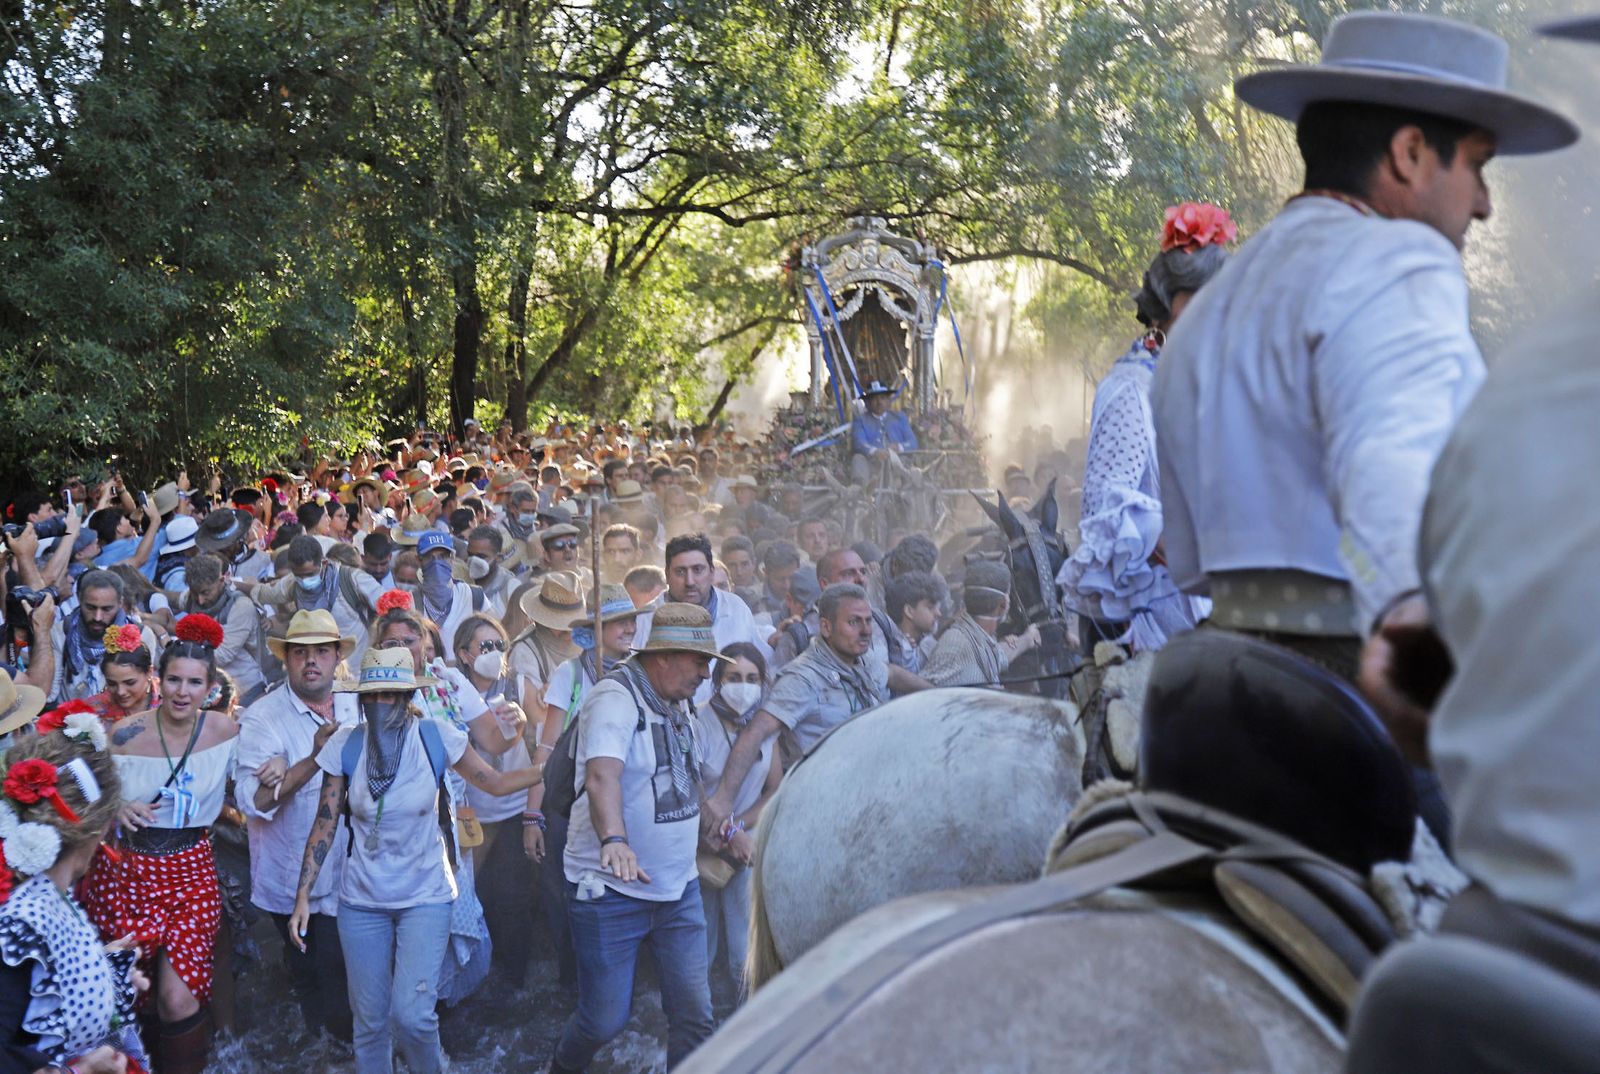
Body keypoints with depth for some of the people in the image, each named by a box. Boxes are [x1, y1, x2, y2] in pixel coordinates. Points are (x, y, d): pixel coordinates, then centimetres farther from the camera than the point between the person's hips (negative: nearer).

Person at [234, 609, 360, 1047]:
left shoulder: (357, 706, 1)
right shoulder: (262, 718, -12)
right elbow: (251, 800, -22)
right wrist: (314, 759, -33)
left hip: (352, 872, 4)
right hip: (295, 879, -4)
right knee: (313, 976, 6)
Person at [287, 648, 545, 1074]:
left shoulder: (436, 736, -9)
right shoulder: (345, 745, -7)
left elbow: (494, 782, 3)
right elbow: (324, 826, -2)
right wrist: (303, 897, -5)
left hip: (425, 898, -1)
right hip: (361, 901, 2)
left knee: (411, 1015, -13)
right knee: (370, 1023, 6)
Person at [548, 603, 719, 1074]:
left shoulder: (679, 702, 8)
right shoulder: (616, 698, -19)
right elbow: (601, 777, -36)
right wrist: (614, 840, -51)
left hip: (679, 888, 7)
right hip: (612, 891, -7)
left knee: (694, 1016, 3)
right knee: (605, 1019, 2)